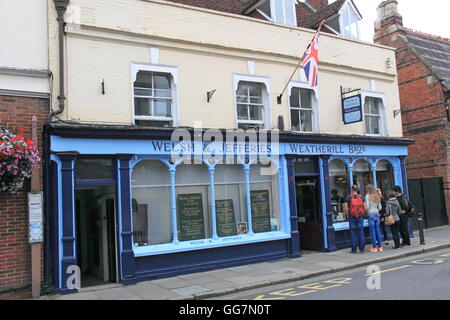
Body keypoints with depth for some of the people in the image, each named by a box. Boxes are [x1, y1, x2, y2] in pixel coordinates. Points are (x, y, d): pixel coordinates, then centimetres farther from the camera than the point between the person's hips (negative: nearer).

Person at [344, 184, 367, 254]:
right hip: (360, 216, 2)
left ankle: (354, 249, 8)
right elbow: (365, 208, -1)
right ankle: (361, 249, 7)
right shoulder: (361, 197, 2)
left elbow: (345, 208, -11)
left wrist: (346, 215, 4)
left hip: (352, 217, -2)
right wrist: (363, 214, 14)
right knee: (361, 232, 7)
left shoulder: (348, 197, -4)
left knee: (353, 232, 5)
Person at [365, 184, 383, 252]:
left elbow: (367, 206, -12)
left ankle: (374, 247, 0)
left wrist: (368, 212, 4)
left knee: (372, 231, -2)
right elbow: (380, 207, 13)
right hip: (377, 214, 6)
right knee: (378, 230, 9)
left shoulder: (368, 196, -5)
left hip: (371, 214, -6)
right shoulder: (377, 196, 13)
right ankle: (380, 247, 12)